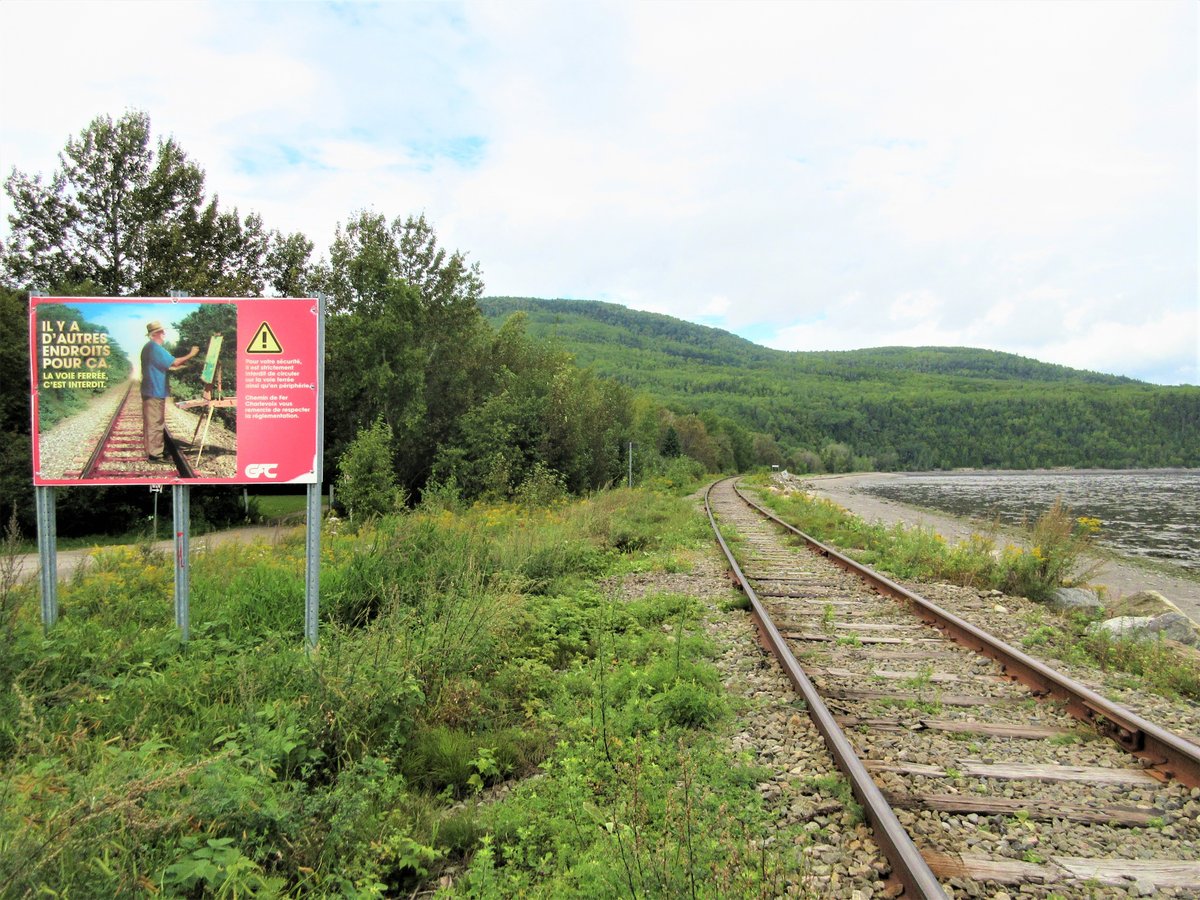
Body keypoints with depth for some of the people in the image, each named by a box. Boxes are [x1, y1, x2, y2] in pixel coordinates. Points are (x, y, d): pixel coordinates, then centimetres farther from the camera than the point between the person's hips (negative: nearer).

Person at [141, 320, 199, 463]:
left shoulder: (148, 347, 16)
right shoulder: (156, 348, -17)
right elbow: (174, 362, -20)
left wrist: (178, 366, 23)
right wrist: (190, 355, -9)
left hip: (149, 391, 11)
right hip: (156, 392, -11)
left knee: (150, 423, 14)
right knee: (156, 423, -7)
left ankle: (151, 451, 21)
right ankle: (154, 454, -5)